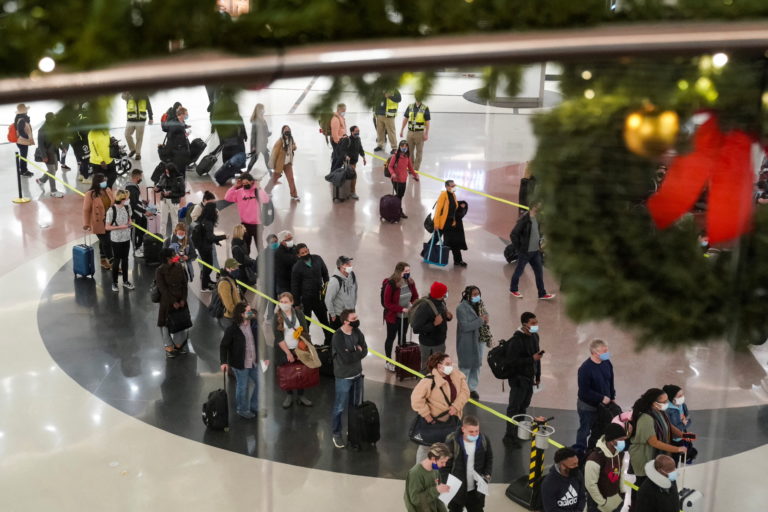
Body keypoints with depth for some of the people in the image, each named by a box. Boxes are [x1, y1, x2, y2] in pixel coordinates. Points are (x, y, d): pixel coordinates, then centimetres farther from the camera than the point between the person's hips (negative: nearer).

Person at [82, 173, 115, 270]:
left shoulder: (108, 190, 0)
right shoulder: (90, 194, -19)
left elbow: (114, 203, 12)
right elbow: (86, 210, -15)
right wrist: (86, 224, -14)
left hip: (109, 221, 6)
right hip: (99, 223, -6)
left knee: (104, 241, 19)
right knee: (106, 242, -3)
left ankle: (104, 261, 34)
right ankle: (112, 264, 3)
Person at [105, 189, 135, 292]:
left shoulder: (127, 207, -2)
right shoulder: (111, 210, -19)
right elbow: (107, 227, -15)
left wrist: (129, 223, -6)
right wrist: (120, 227, -22)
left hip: (126, 238, 5)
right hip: (116, 239, -5)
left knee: (125, 260, 16)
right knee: (116, 261, 6)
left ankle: (125, 281, 30)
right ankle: (114, 283, 20)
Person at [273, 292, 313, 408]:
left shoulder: (298, 314, -2)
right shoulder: (277, 317, -7)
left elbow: (305, 332, -1)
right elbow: (278, 337, -11)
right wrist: (288, 353, -14)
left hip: (299, 349, 1)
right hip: (284, 350, -1)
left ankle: (300, 396, 22)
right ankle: (289, 395, 26)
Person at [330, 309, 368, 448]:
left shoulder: (357, 332, -2)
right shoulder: (338, 337, -23)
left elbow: (365, 351, -6)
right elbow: (346, 359, -27)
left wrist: (352, 354, -22)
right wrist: (357, 352, -12)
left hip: (357, 374, 6)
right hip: (344, 377, -6)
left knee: (355, 405, 18)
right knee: (340, 407, 5)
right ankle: (336, 433, 20)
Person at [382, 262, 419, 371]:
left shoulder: (410, 282, -8)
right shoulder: (391, 284, -25)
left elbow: (415, 296, 7)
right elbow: (387, 303, -20)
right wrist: (402, 309, -24)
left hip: (405, 316, 6)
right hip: (393, 316, -5)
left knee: (402, 337, 21)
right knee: (391, 338, 12)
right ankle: (388, 362, 27)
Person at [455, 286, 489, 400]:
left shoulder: (478, 305, 3)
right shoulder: (462, 308, -19)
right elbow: (465, 326, -26)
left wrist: (484, 320, -10)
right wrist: (480, 320, -26)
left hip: (478, 340, 7)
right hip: (466, 342, -7)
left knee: (477, 365, 14)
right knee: (465, 366, 5)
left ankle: (472, 388, 29)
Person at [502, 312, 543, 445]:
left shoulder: (534, 336, 5)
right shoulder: (516, 340, -22)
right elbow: (511, 361, -27)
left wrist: (537, 375, 18)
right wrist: (532, 359, -26)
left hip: (529, 378, 8)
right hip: (518, 379, -8)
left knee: (523, 406, 19)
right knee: (514, 408, 0)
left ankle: (520, 432, 33)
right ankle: (510, 436, 9)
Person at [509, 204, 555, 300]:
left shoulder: (538, 218, 3)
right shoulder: (524, 220, -21)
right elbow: (513, 235, -20)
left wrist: (539, 244, 12)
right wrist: (518, 248, -15)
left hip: (535, 251, 7)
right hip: (525, 252, -7)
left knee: (539, 272, 7)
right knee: (519, 271, 11)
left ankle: (542, 294, 15)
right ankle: (513, 289, 30)